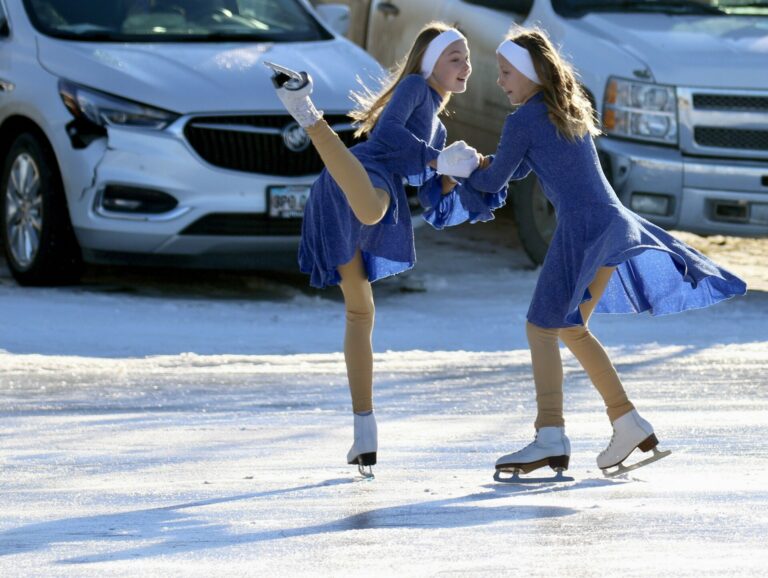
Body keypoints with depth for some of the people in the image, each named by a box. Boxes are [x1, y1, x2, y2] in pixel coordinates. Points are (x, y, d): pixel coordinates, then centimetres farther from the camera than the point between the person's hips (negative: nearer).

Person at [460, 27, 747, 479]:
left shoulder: (524, 120, -8)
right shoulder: (571, 109, 19)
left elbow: (496, 180, 2)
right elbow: (519, 169, 25)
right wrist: (482, 162, 10)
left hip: (581, 228, -9)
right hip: (614, 222, 9)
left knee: (542, 328, -4)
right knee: (571, 328, 18)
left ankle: (551, 439, -13)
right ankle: (628, 423, 15)